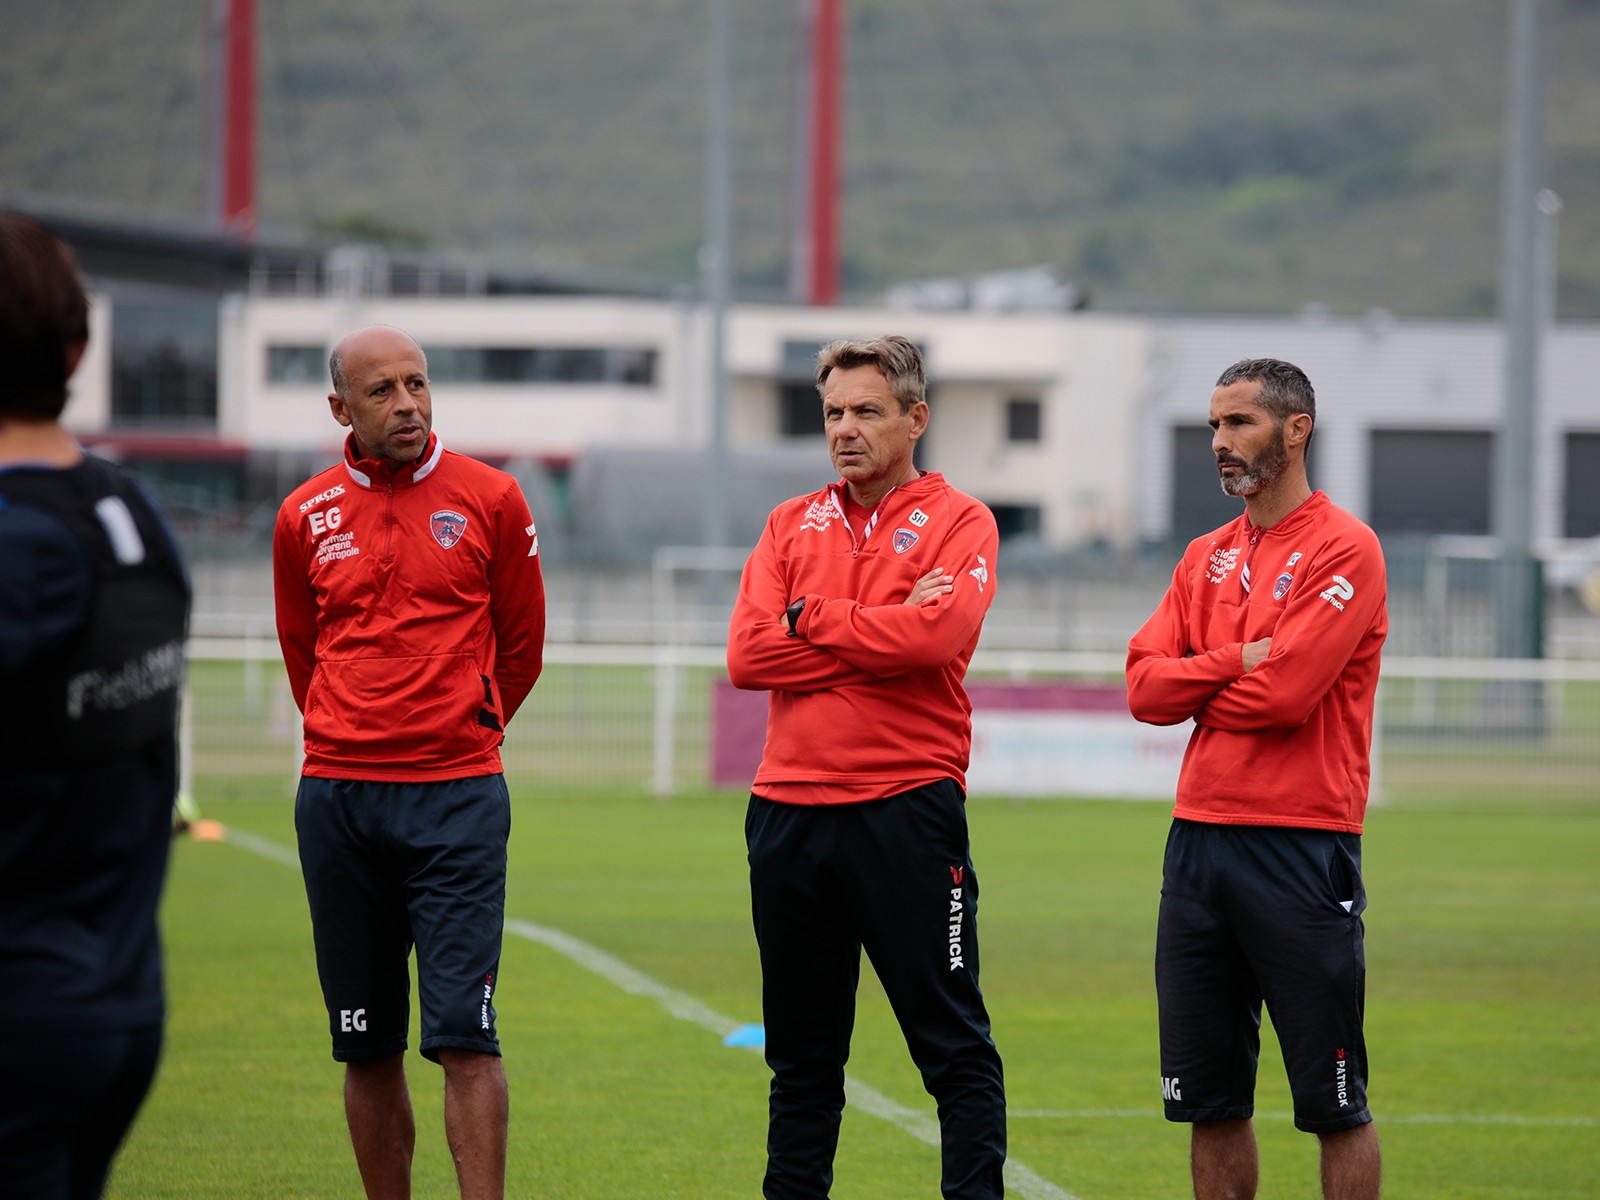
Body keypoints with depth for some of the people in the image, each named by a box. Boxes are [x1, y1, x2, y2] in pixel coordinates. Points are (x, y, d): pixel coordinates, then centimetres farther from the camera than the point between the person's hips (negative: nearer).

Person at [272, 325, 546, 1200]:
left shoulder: (489, 500, 1)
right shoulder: (306, 517, 7)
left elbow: (520, 646, 11)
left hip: (457, 797, -3)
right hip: (337, 794, 3)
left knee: (463, 1034, -11)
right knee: (366, 1045, 6)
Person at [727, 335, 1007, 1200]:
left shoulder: (958, 523, 2)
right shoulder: (791, 526, 14)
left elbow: (934, 635, -17)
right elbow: (748, 655, -1)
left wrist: (810, 616, -6)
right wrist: (879, 639, -9)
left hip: (906, 809, -4)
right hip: (789, 806, 4)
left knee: (952, 1044, -3)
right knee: (800, 1054, 10)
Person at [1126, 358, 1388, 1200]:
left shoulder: (1343, 550, -6)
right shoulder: (1206, 558, 16)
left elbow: (1285, 692, -15)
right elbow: (1145, 685, 6)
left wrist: (1193, 687, 1)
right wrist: (1237, 663, -9)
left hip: (1301, 847, -7)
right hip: (1199, 838, 7)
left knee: (1332, 1100, -2)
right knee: (1208, 1096, 8)